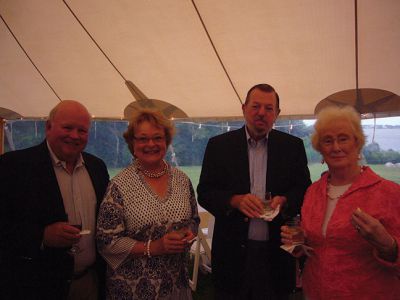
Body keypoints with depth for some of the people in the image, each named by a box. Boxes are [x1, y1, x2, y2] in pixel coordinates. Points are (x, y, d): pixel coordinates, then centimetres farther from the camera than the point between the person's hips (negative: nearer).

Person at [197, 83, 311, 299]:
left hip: (277, 253, 1)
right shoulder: (219, 145, -1)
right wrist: (235, 200, -20)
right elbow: (204, 192, -2)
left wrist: (285, 201, -17)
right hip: (233, 252, 0)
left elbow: (304, 190, 4)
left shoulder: (293, 146, 3)